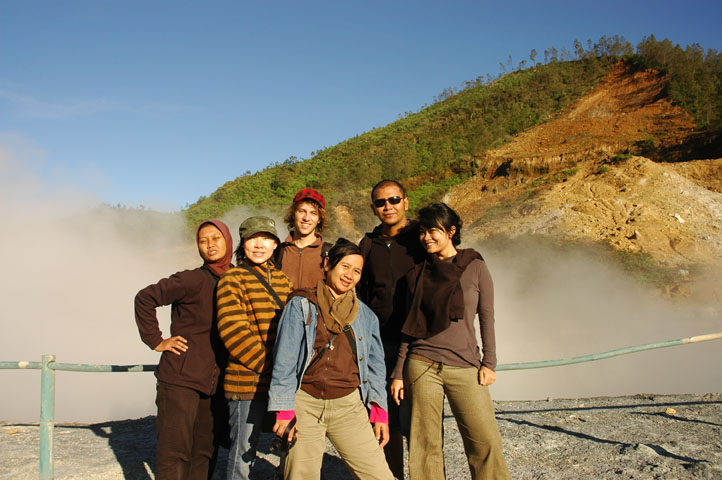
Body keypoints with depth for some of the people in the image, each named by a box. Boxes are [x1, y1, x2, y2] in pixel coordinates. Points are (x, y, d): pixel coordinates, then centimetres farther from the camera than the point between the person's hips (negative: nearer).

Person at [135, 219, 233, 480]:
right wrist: (155, 340, -9)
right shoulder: (193, 279, -10)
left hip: (214, 384, 6)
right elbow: (145, 298, -9)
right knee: (174, 454, -2)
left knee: (205, 453, 12)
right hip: (180, 380, -5)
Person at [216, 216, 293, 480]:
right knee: (243, 451, 3)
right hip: (248, 381, -6)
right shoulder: (232, 280, -5)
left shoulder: (282, 279, 13)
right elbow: (233, 331, -15)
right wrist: (268, 367, -18)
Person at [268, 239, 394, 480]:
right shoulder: (301, 306, 2)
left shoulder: (365, 315, 12)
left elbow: (375, 365, 15)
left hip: (349, 406, 2)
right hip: (305, 404, -2)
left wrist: (379, 411, 8)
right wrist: (284, 410, -8)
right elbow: (284, 360, -2)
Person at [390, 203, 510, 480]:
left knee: (486, 442, -6)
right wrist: (398, 372, 9)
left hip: (465, 368, -1)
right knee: (426, 444, 1)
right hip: (422, 366, 2)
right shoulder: (418, 274, 9)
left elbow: (486, 317, 6)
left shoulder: (475, 267, 4)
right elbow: (410, 327, 12)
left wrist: (489, 362, -1)